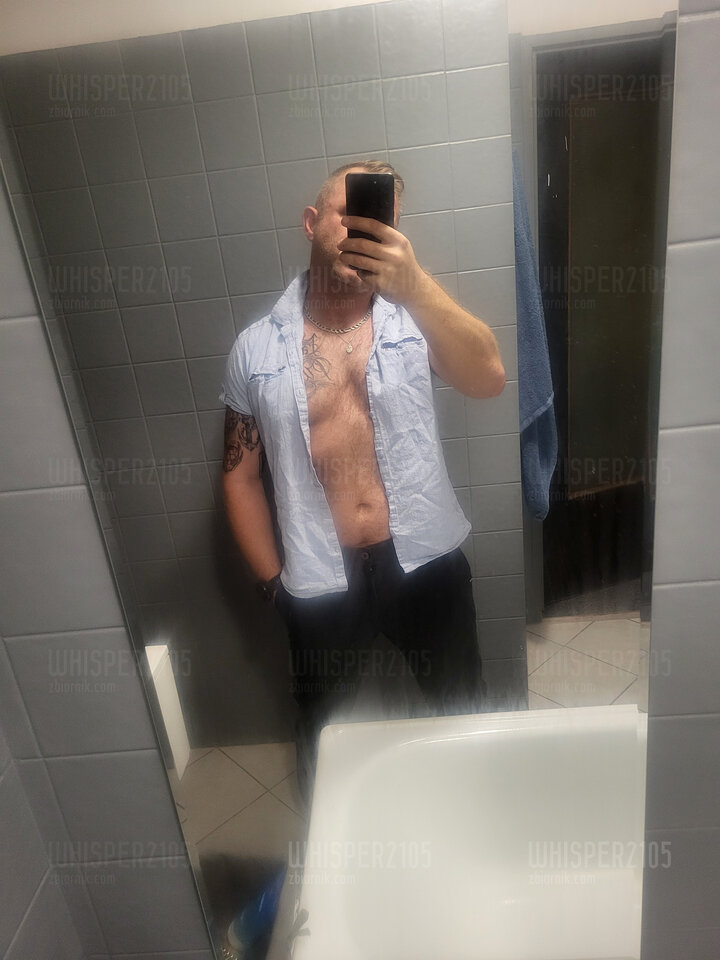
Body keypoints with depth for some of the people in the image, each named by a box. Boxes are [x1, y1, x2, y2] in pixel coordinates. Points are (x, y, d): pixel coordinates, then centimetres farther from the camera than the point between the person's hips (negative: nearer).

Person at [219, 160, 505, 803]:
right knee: (325, 741, 21)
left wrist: (415, 285, -39)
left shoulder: (413, 317, -4)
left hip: (426, 563, 0)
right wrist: (275, 581, 1)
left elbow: (489, 379, -24)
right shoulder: (257, 350, -1)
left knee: (465, 720, 21)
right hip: (321, 585, 1)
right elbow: (241, 475, 5)